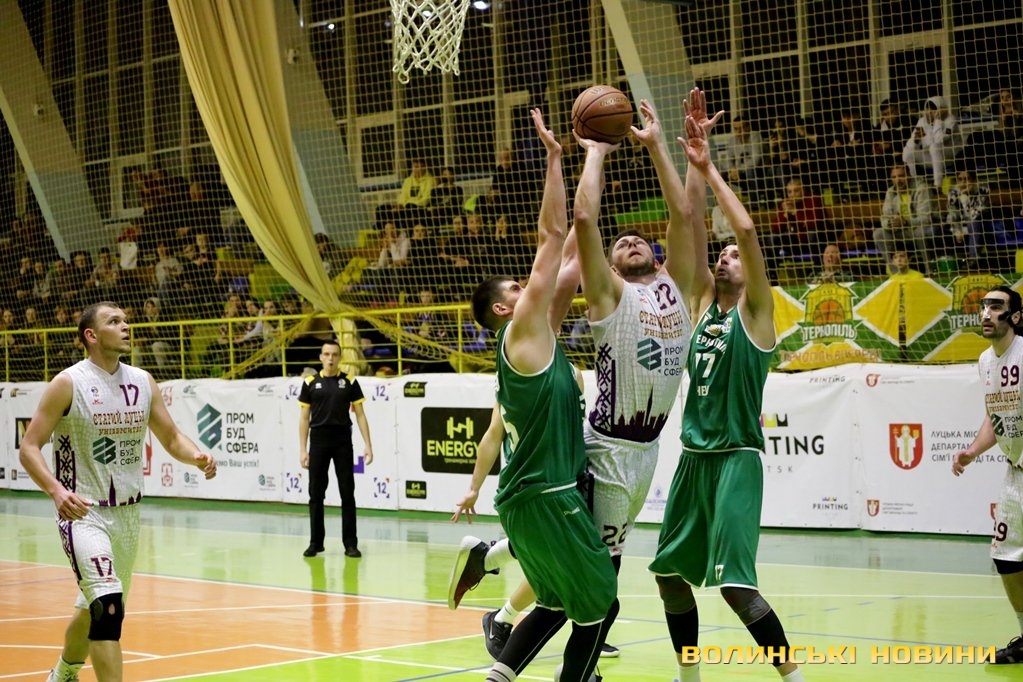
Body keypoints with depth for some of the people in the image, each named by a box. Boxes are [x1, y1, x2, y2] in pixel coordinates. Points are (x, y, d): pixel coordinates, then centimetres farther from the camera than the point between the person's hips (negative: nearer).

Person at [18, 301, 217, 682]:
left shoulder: (142, 382, 3)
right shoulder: (69, 383, -12)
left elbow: (171, 438, 10)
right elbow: (29, 447, -12)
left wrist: (197, 457, -13)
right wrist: (56, 490, -30)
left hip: (128, 512, 6)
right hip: (83, 511, -6)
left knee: (96, 606, 21)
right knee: (107, 605, -22)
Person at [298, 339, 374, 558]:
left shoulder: (349, 382, 3)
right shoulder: (310, 383, 4)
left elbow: (360, 415, 3)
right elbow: (304, 418, 6)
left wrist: (368, 446, -4)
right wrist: (303, 449, 1)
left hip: (343, 442, -1)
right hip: (318, 442, 1)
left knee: (347, 493, 1)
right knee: (316, 494, 5)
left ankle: (350, 543, 6)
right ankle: (316, 542, 14)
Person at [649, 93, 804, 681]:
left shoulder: (755, 311, -4)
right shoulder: (703, 302, 12)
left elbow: (747, 229, -18)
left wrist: (710, 168, -14)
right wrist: (694, 162, -1)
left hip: (736, 460, -8)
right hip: (694, 457, 8)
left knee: (735, 583, -15)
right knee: (670, 572, 12)